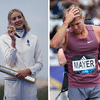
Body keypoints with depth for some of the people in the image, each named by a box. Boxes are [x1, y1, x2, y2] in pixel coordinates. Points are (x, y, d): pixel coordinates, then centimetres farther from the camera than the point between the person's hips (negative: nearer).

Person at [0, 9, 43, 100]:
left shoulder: (33, 38, 10)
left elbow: (39, 64, 9)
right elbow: (10, 62, -6)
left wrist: (28, 71, -10)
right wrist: (13, 41, -14)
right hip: (12, 82, -2)